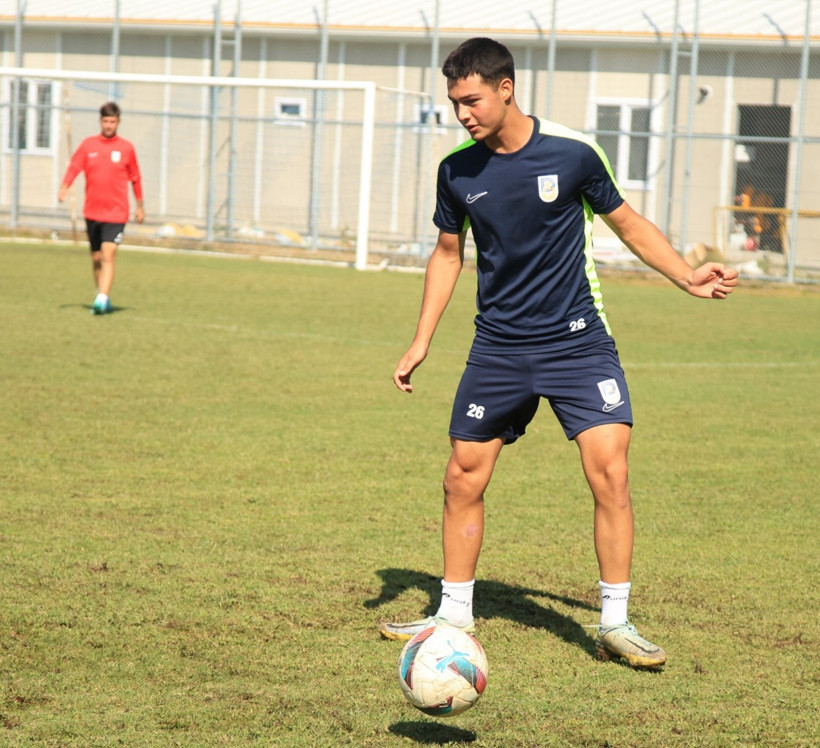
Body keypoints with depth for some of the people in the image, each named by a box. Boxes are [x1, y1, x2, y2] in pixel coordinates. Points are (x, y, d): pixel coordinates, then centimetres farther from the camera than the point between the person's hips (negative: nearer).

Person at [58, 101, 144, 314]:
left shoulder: (126, 148, 2)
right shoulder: (88, 145, 5)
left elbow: (135, 178, 11)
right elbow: (74, 167, -2)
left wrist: (140, 206, 16)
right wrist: (64, 187, -21)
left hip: (116, 213, -3)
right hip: (92, 212, 3)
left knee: (108, 256, -16)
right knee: (96, 258, 11)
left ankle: (102, 299, -21)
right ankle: (103, 297, 26)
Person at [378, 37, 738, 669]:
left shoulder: (572, 153, -10)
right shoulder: (457, 171, -1)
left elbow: (628, 223, 5)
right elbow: (448, 254, 14)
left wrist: (687, 277, -6)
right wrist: (421, 341, 9)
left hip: (577, 340, -3)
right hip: (498, 349, 3)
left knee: (610, 473, -14)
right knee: (463, 479, 4)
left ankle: (615, 622, -3)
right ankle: (455, 613, 20)